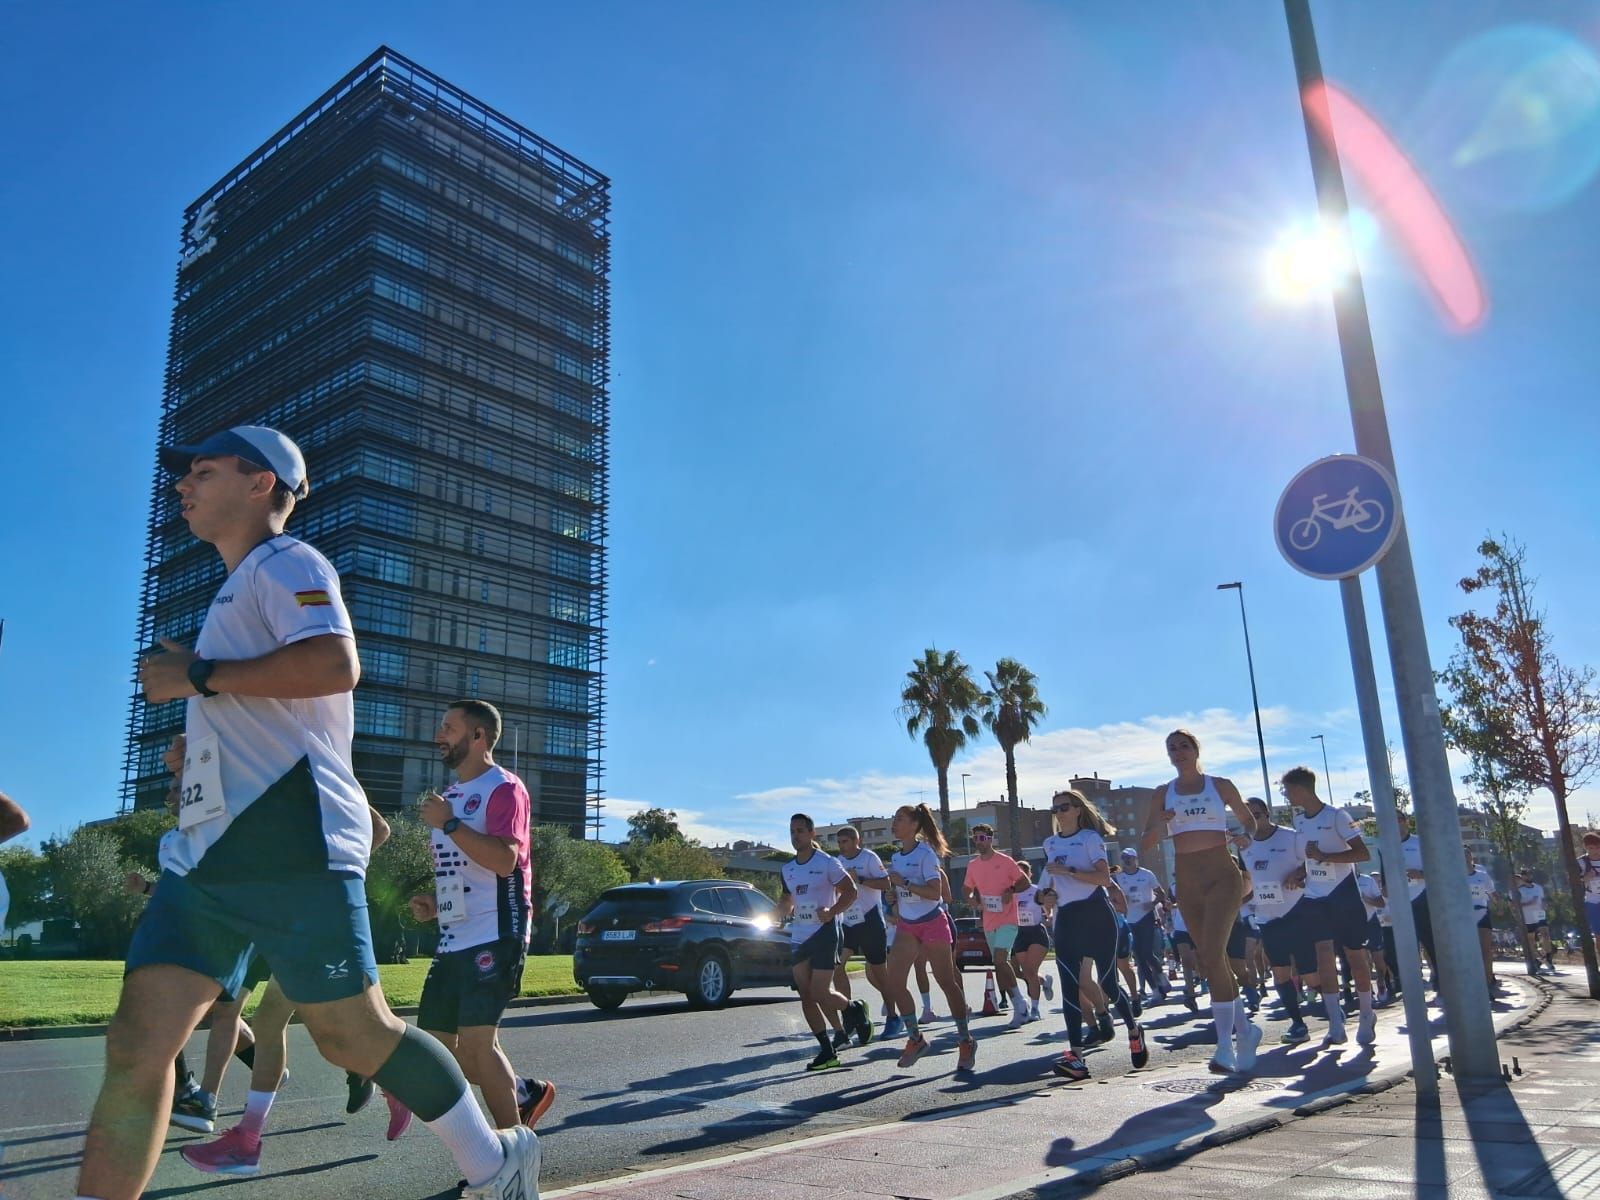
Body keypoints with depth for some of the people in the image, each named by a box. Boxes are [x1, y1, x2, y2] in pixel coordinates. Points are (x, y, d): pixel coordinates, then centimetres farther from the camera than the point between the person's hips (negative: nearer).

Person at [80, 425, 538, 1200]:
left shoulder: (285, 563, -2)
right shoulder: (239, 591, 27)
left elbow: (335, 665, -23)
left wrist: (199, 675, -14)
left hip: (286, 843, -9)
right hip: (207, 847, 9)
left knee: (353, 1034, -4)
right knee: (137, 1044, -1)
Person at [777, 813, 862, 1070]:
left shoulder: (827, 863, -7)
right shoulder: (787, 869, 11)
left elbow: (850, 891, -6)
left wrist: (832, 912, -20)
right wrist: (783, 909, 1)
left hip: (823, 932, -6)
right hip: (798, 937, 7)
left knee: (820, 993, -11)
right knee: (806, 997, 3)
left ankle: (855, 1009, 20)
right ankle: (828, 1051, 12)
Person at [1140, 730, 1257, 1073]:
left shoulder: (1220, 785, 4)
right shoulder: (1162, 794, 9)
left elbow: (1249, 820, 16)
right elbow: (1146, 842, 5)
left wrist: (1245, 838, -4)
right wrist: (1159, 825, -14)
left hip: (1222, 876, -4)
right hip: (1187, 881, 4)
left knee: (1211, 954, -17)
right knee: (1211, 958, 7)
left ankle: (1226, 1045, -15)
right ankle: (1244, 1029, 23)